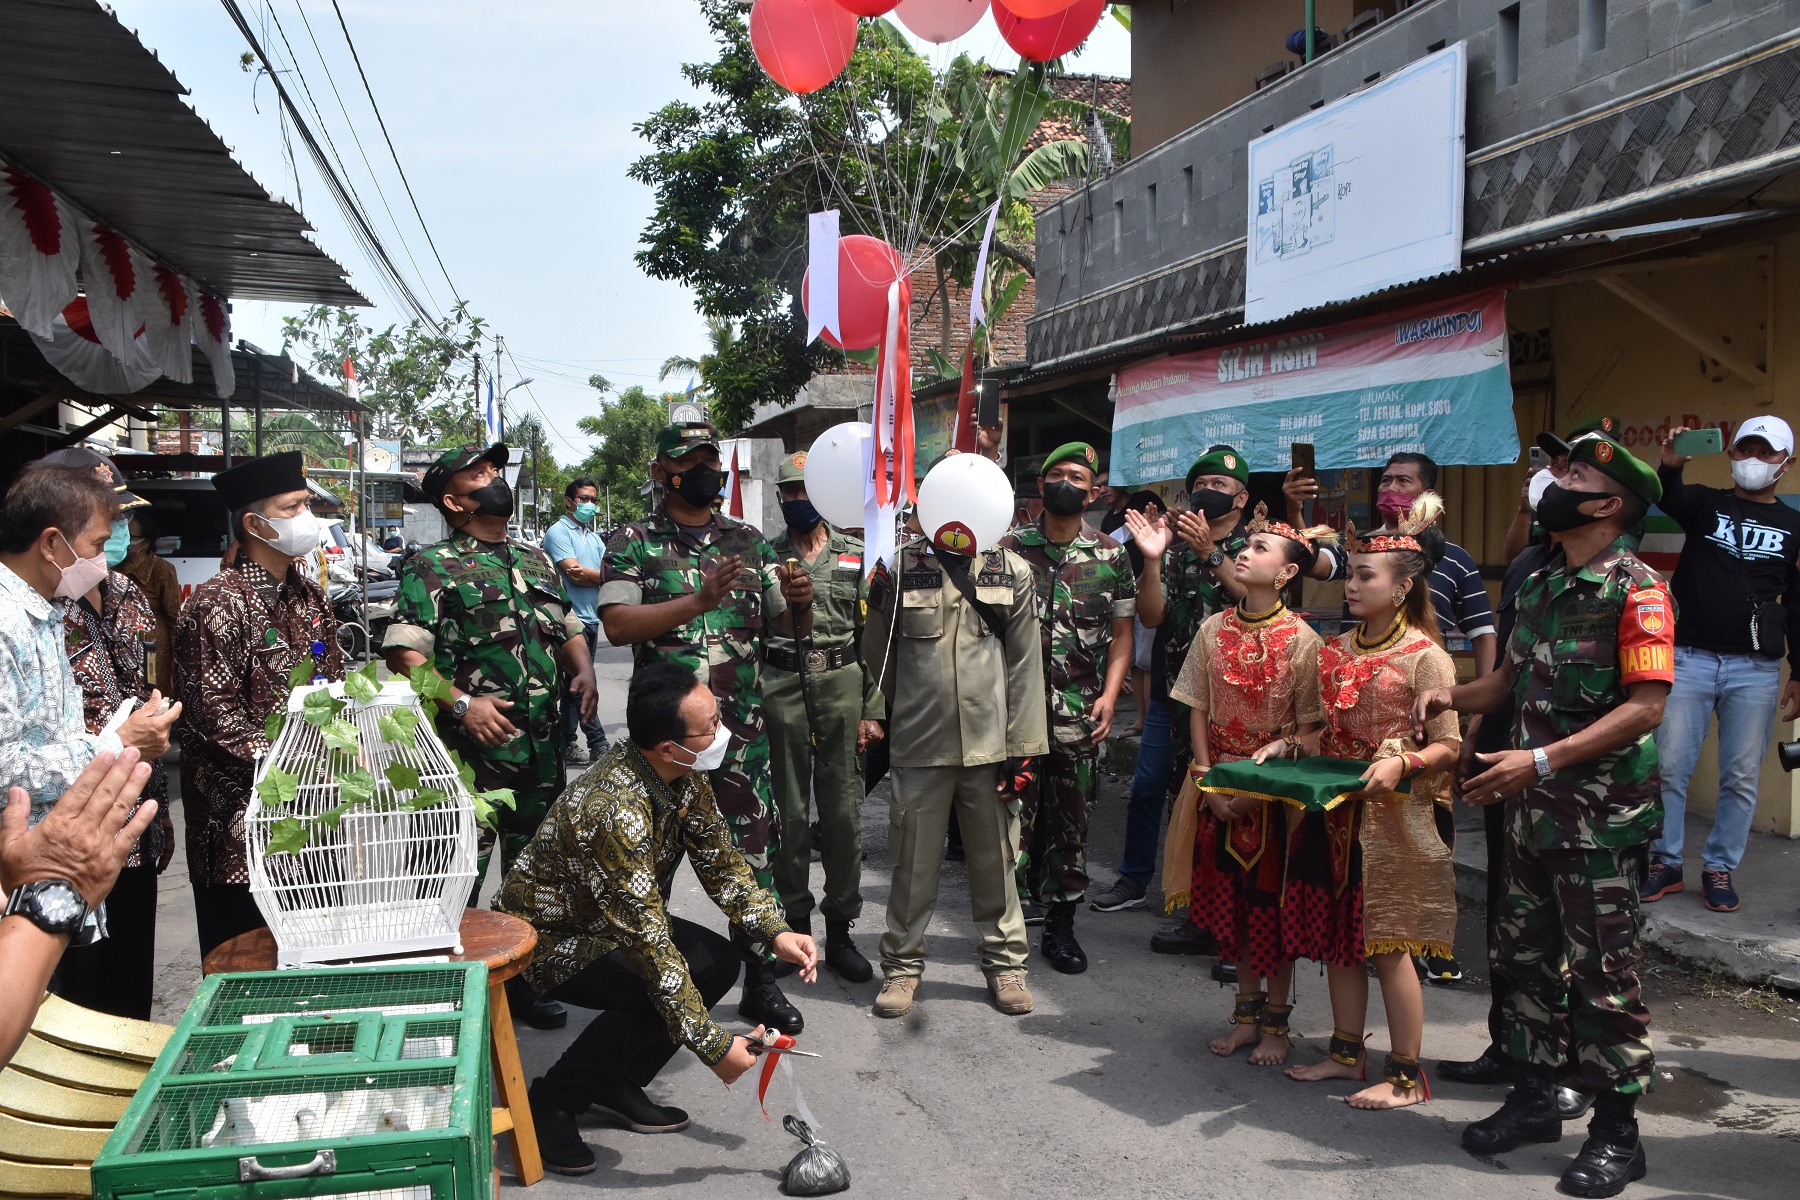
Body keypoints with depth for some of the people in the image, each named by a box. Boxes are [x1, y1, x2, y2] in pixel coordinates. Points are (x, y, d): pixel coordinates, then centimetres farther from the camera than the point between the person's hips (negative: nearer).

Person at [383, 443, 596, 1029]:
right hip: (472, 752, -6)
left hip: (543, 748, 6)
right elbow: (403, 654, -13)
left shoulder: (534, 558, 16)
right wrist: (461, 702, -22)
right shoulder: (432, 566, -4)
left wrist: (583, 669, 4)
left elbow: (568, 628, 24)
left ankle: (523, 978, 30)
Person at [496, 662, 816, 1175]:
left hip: (606, 920, 8)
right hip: (543, 938, -8)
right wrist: (713, 1045, -30)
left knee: (718, 962, -4)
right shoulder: (616, 811, -37)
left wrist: (776, 931, -15)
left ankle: (614, 1086, 10)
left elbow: (721, 863, 0)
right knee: (658, 995, -28)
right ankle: (550, 1103, -7)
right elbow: (651, 945, -35)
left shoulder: (687, 777, -11)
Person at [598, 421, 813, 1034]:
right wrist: (699, 601, -24)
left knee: (753, 853, 6)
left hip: (744, 729, 3)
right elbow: (617, 624, -14)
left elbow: (791, 628, 12)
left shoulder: (748, 540, 11)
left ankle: (761, 981, 19)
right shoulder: (633, 542, 0)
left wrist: (800, 601, -12)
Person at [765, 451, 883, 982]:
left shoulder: (857, 556, 6)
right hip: (779, 692, 0)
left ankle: (840, 931, 13)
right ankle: (794, 926, 18)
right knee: (787, 813, 6)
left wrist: (873, 710, -1)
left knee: (843, 813, 3)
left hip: (842, 687, 0)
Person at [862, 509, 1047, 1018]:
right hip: (919, 746, -1)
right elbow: (876, 654, 9)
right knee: (914, 861, 7)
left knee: (995, 861, 10)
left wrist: (1022, 748, -1)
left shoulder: (1013, 572, 4)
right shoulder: (900, 567, 0)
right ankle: (902, 965, 21)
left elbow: (1025, 666, 2)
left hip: (990, 745, 1)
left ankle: (1004, 962, 24)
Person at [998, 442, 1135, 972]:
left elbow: (1122, 631, 6)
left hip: (1080, 714, 1)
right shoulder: (1009, 546, 4)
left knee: (1071, 820, 9)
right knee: (1013, 814, -1)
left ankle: (1061, 928, 21)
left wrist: (1109, 697, -5)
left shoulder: (1111, 555, 6)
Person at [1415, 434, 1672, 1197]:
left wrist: (1542, 760, -27)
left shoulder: (1635, 589, -13)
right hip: (1532, 812, 7)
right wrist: (1454, 696, -2)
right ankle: (1532, 1099, 29)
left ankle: (1616, 1132, 15)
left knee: (1603, 976, 2)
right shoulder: (1540, 587, 10)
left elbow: (1646, 706, -20)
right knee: (1527, 959, 14)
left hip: (1601, 818, -7)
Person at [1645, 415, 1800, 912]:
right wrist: (1671, 467, -41)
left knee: (1741, 777, 4)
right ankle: (1665, 864, 12)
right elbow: (1667, 498, -18)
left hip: (1756, 670, 1)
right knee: (1669, 767, 0)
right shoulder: (1705, 504, 6)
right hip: (1689, 659, -1)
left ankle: (1719, 870, 15)